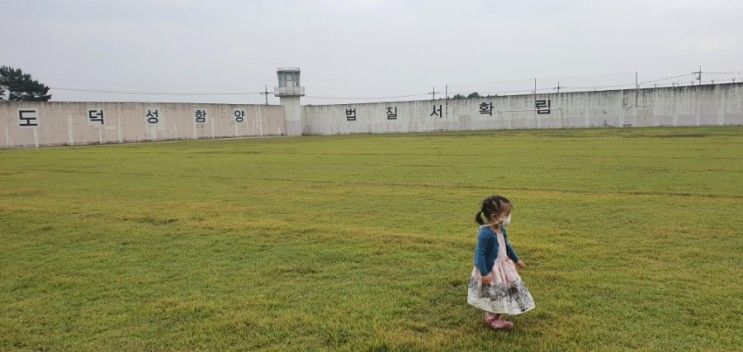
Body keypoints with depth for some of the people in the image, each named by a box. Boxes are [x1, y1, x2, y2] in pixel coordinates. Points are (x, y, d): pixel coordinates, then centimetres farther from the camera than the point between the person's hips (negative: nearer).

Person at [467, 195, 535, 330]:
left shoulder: (501, 230, 0)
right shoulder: (485, 233, -29)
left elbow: (507, 246, 17)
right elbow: (480, 254, -27)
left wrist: (516, 260, 26)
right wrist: (484, 273, -28)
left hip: (502, 266, 9)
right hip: (490, 269, -9)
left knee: (504, 293, 18)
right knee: (493, 296, 4)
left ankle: (497, 316, 35)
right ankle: (492, 318, 24)